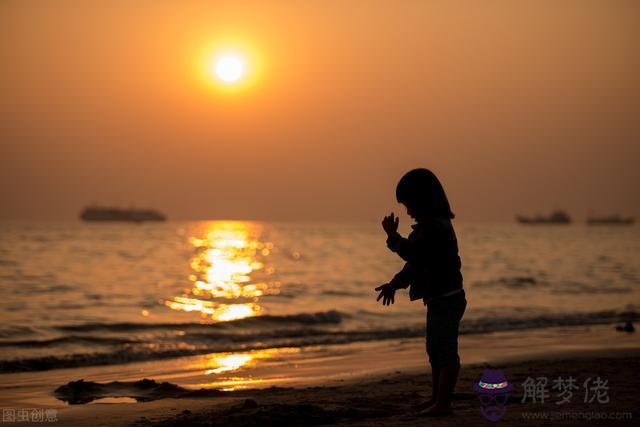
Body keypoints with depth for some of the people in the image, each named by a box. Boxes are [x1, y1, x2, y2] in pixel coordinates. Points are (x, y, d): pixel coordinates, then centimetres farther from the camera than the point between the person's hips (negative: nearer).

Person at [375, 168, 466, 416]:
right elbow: (416, 261, 17)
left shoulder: (434, 227, -21)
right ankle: (437, 398, 29)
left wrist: (392, 235, -13)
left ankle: (443, 403, 1)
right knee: (435, 349, 19)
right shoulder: (435, 224, 13)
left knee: (446, 351, -4)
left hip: (447, 299, -11)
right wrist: (395, 284, 11)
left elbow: (410, 252, -29)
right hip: (439, 299, 11)